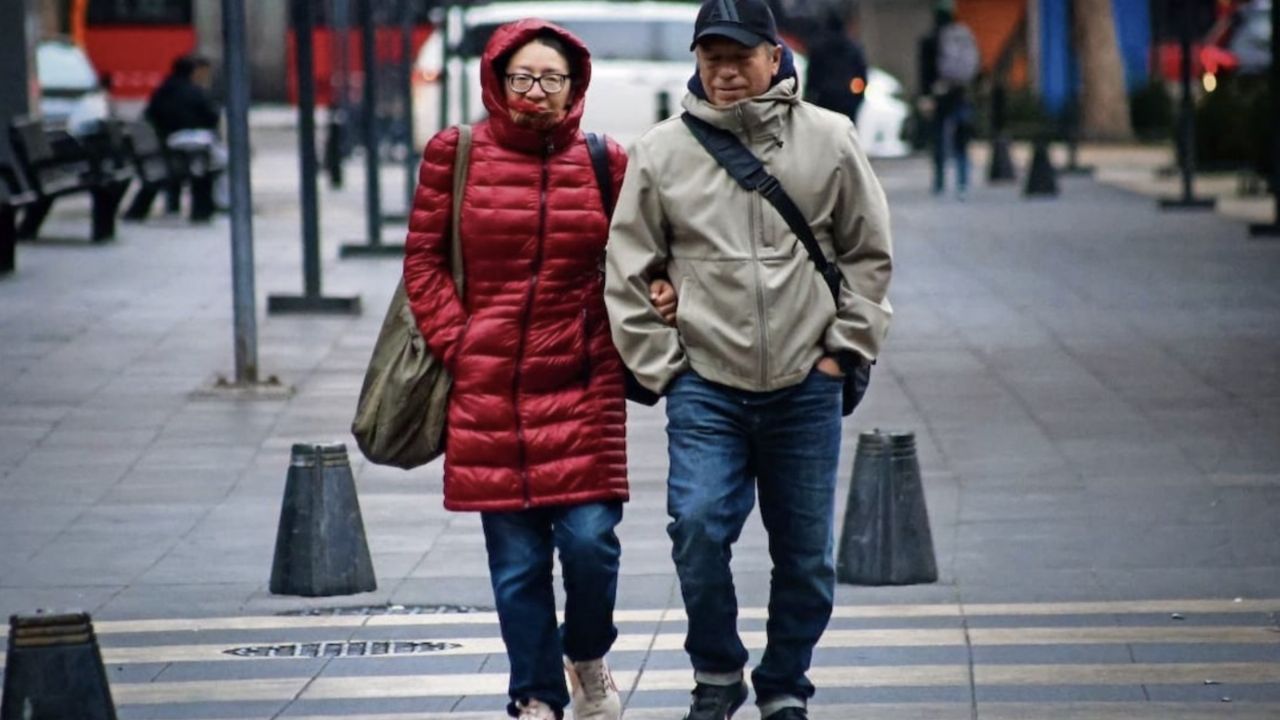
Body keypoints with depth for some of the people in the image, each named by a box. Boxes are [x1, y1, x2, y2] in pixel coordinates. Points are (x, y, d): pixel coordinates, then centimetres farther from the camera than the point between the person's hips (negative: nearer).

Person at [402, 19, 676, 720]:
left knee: (590, 542, -8)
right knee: (516, 562, 3)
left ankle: (588, 655, 21)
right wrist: (455, 344, -3)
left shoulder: (601, 163, 5)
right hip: (488, 392, 0)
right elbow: (423, 259, 5)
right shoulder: (455, 156, 2)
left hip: (582, 386, 0)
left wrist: (659, 294, -5)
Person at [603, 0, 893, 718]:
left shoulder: (829, 140, 1)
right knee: (698, 526, -16)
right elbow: (629, 271, 6)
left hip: (806, 388, 1)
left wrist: (845, 347, 3)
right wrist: (663, 364, 1)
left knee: (806, 551, 6)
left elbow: (870, 253, 9)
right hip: (705, 388, -1)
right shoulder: (661, 152, 0)